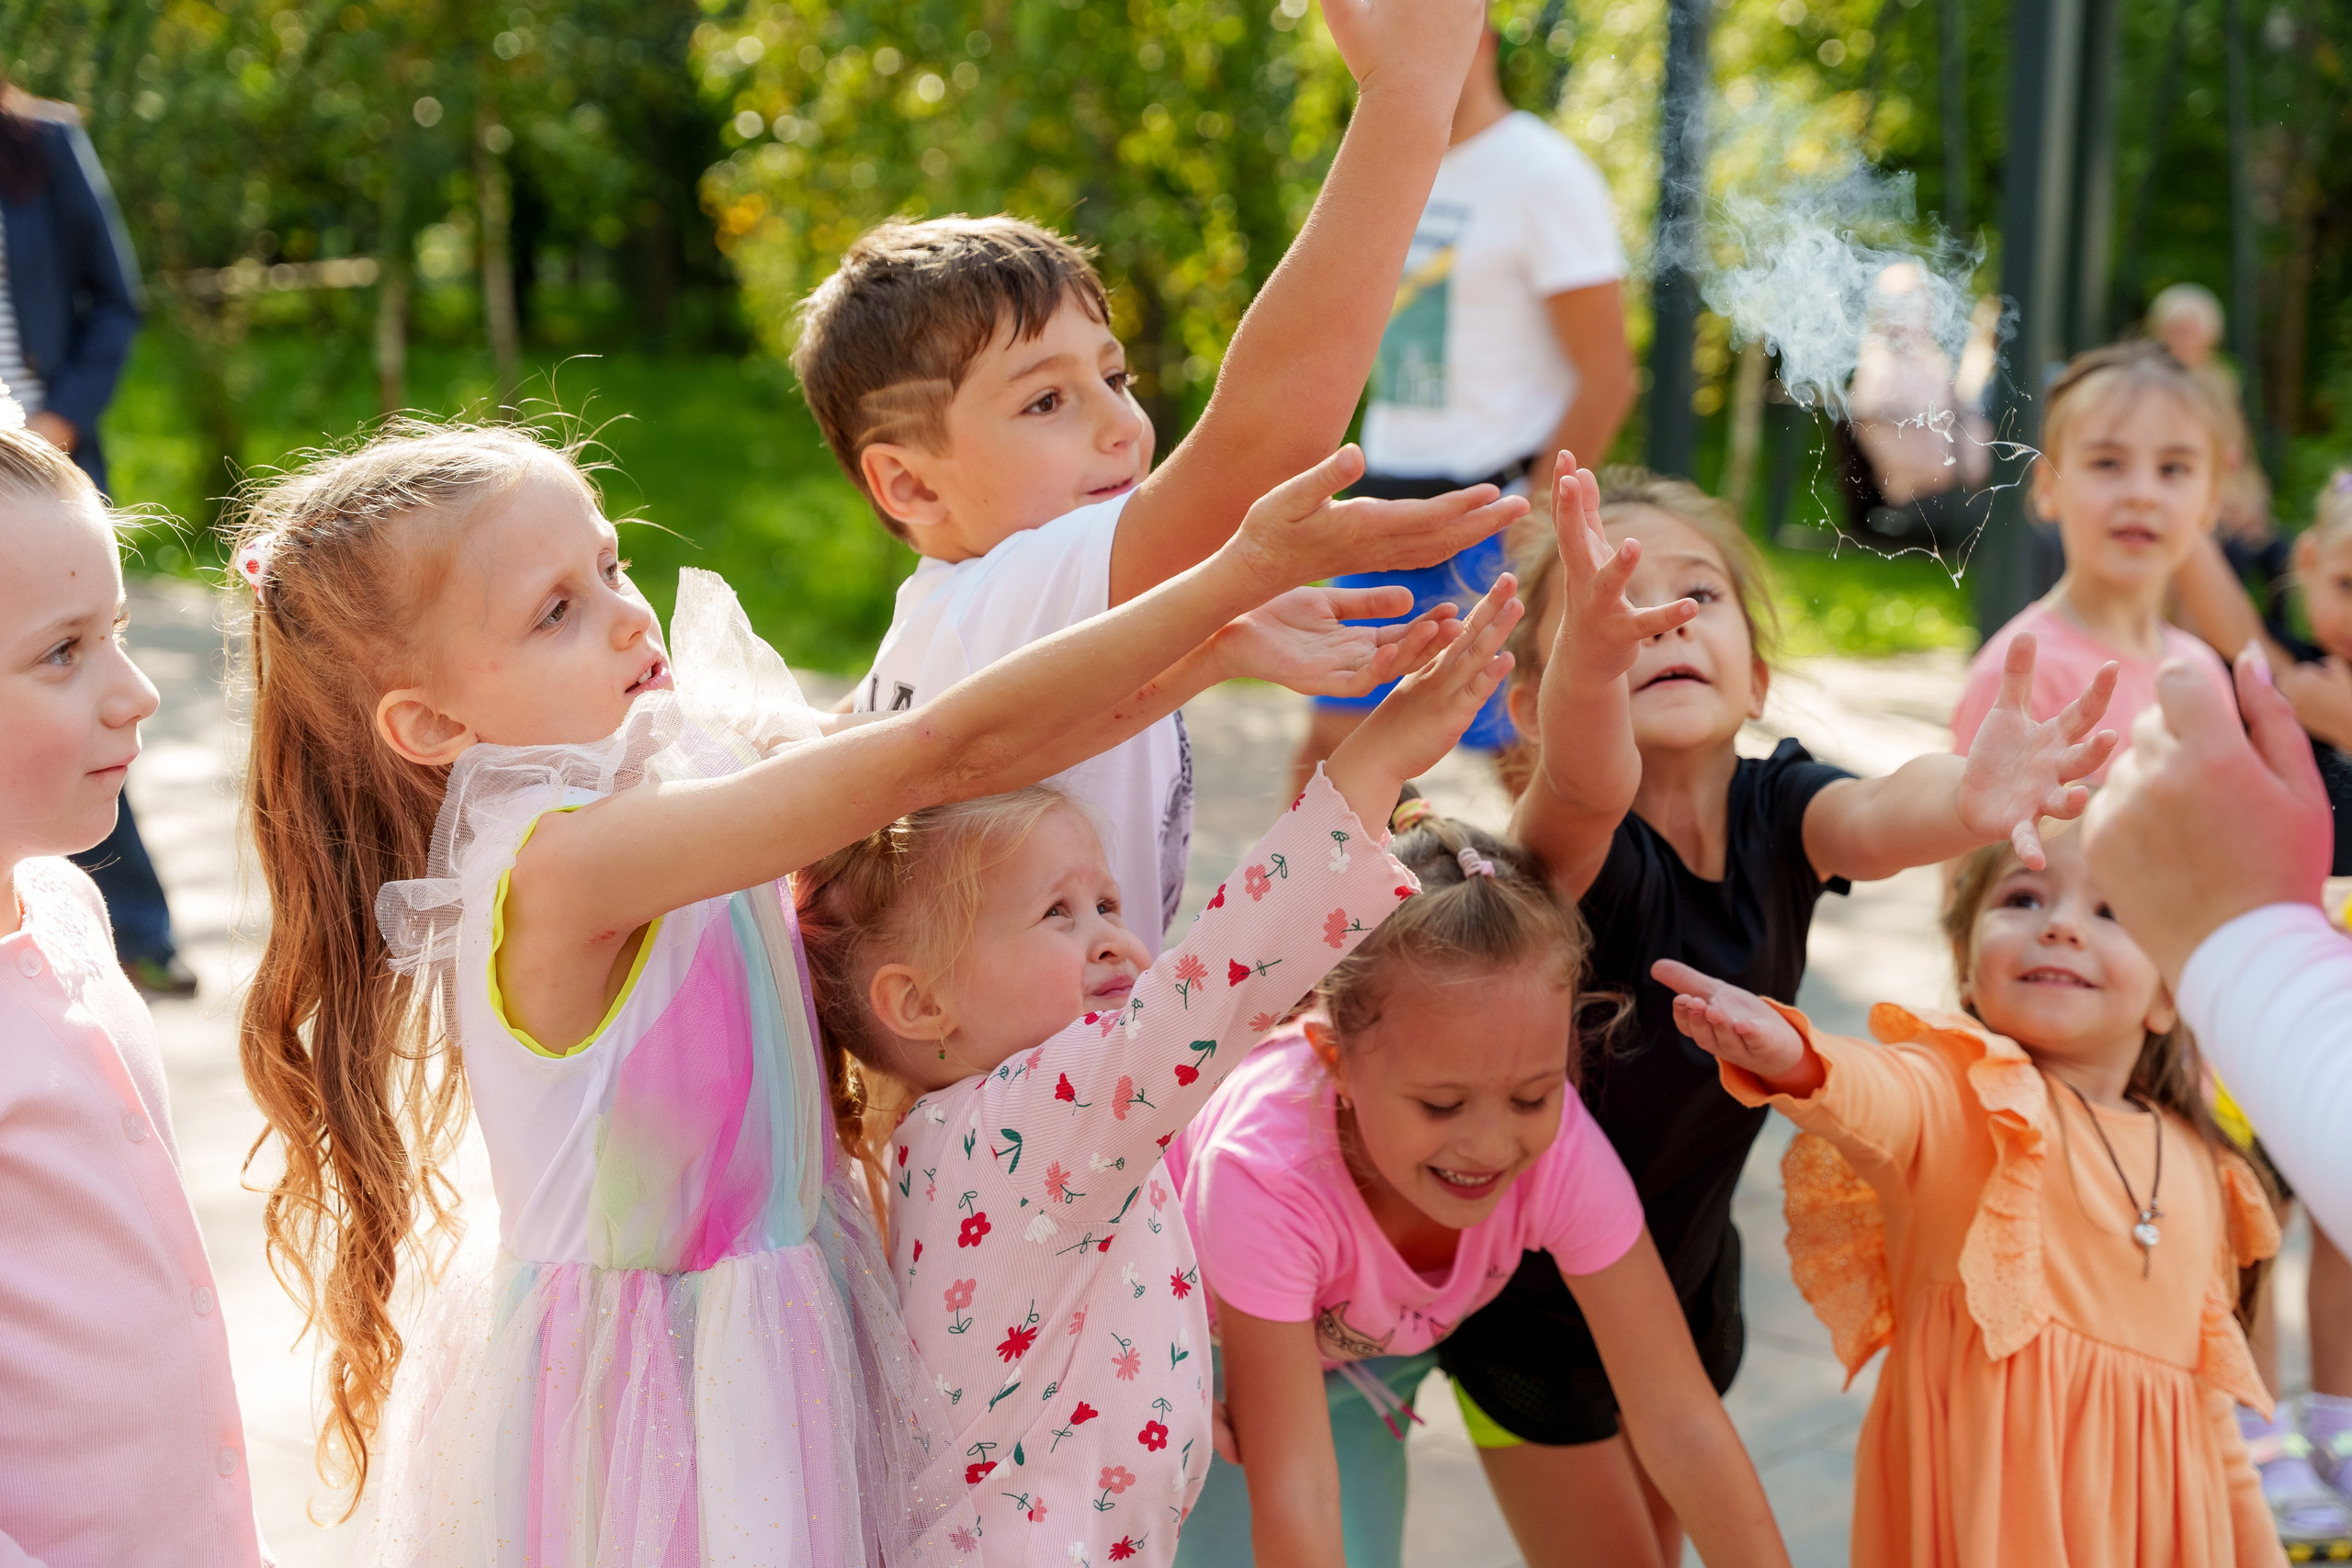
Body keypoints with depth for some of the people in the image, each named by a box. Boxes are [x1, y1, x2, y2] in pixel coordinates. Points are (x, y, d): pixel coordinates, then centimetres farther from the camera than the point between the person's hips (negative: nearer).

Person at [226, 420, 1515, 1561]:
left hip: (781, 1326, 7)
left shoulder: (660, 767, -2)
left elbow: (920, 776, -4)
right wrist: (1236, 573, -31)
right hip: (649, 1375, -7)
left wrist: (1212, 650, -16)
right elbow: (935, 757, -30)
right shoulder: (559, 860, -27)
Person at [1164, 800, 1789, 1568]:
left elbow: (1680, 1424, -26)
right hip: (1194, 1355, -3)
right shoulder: (1262, 1173, -42)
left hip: (1363, 1355, 3)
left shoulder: (1559, 1147, -32)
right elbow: (1293, 1487, -39)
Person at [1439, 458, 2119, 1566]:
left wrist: (1967, 799, -63)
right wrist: (1595, 654, -76)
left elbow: (1875, 819, -38)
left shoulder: (1776, 812, -17)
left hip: (1683, 1271, 6)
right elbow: (1584, 785, -54)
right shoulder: (1575, 850, -30)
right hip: (1532, 1296, -5)